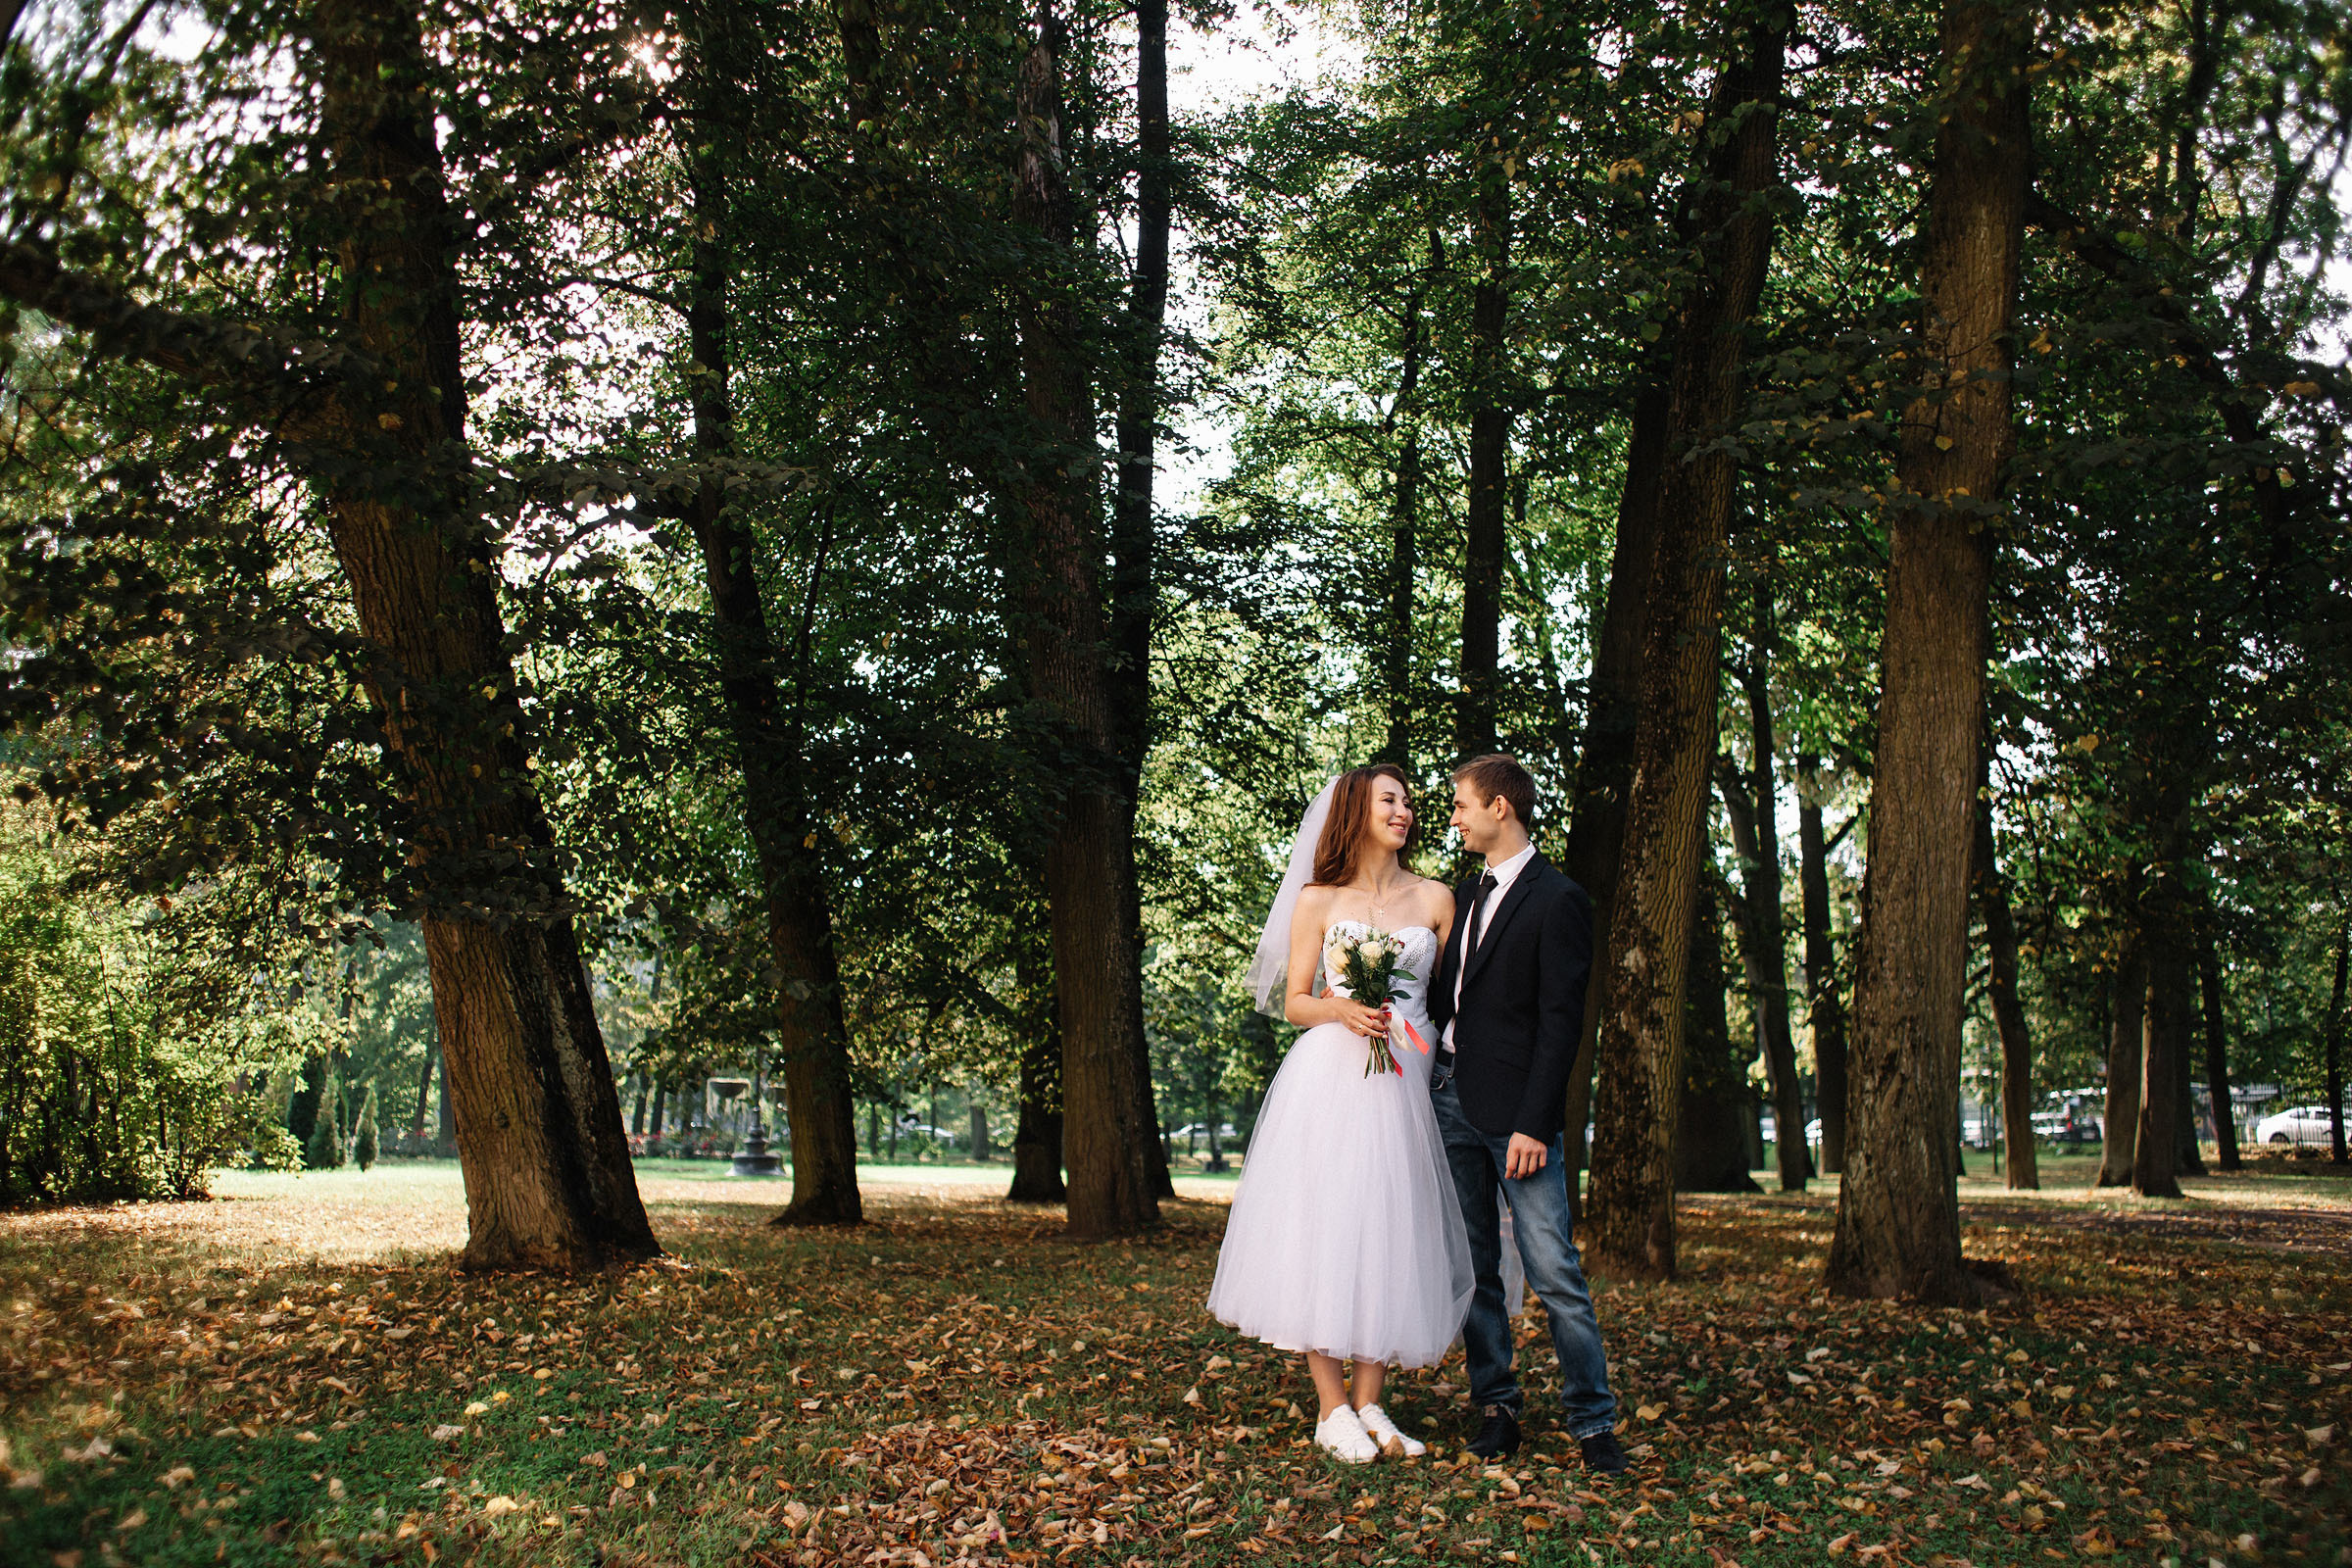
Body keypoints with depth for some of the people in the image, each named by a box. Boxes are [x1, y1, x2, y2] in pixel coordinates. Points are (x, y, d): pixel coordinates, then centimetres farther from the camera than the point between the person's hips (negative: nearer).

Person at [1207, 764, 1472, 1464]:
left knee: (1390, 1237, 1)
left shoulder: (1436, 899, 11)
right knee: (1321, 1230, -5)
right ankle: (1331, 1410, 3)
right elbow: (1295, 1001, 5)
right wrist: (1343, 1011, -13)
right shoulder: (1318, 900, 6)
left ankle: (1369, 1404, 11)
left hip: (1401, 1087, 2)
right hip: (1328, 1082, -2)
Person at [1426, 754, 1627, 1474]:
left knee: (1556, 1273, -6)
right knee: (1472, 1271, 10)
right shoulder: (1464, 896, 16)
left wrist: (1534, 1123, -17)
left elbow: (1560, 1020, -12)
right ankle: (1496, 1405, 19)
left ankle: (1592, 1420, 3)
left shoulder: (1557, 900, -7)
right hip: (1449, 1097, 7)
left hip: (1514, 1110, -7)